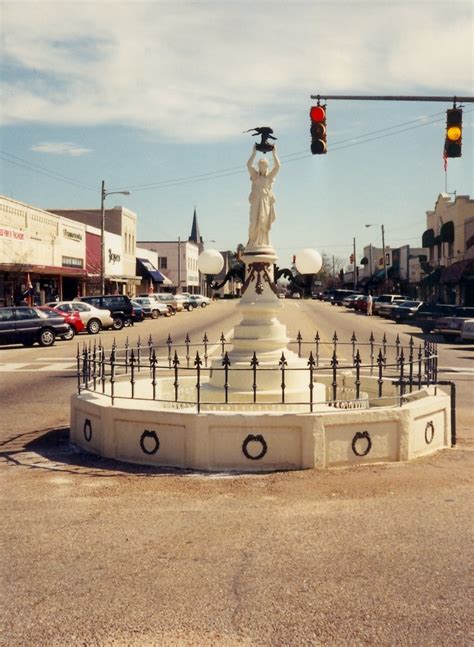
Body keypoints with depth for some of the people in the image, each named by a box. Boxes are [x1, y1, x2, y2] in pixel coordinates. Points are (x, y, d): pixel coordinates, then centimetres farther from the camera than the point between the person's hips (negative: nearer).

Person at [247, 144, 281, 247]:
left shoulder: (269, 176, 12)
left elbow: (277, 166, 1)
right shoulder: (254, 175, 12)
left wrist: (274, 153, 2)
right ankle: (252, 241, -2)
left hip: (266, 201, 0)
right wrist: (254, 152, -2)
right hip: (256, 201, 0)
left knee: (264, 221, -6)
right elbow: (249, 164, -2)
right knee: (255, 220, -9)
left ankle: (262, 242, -5)